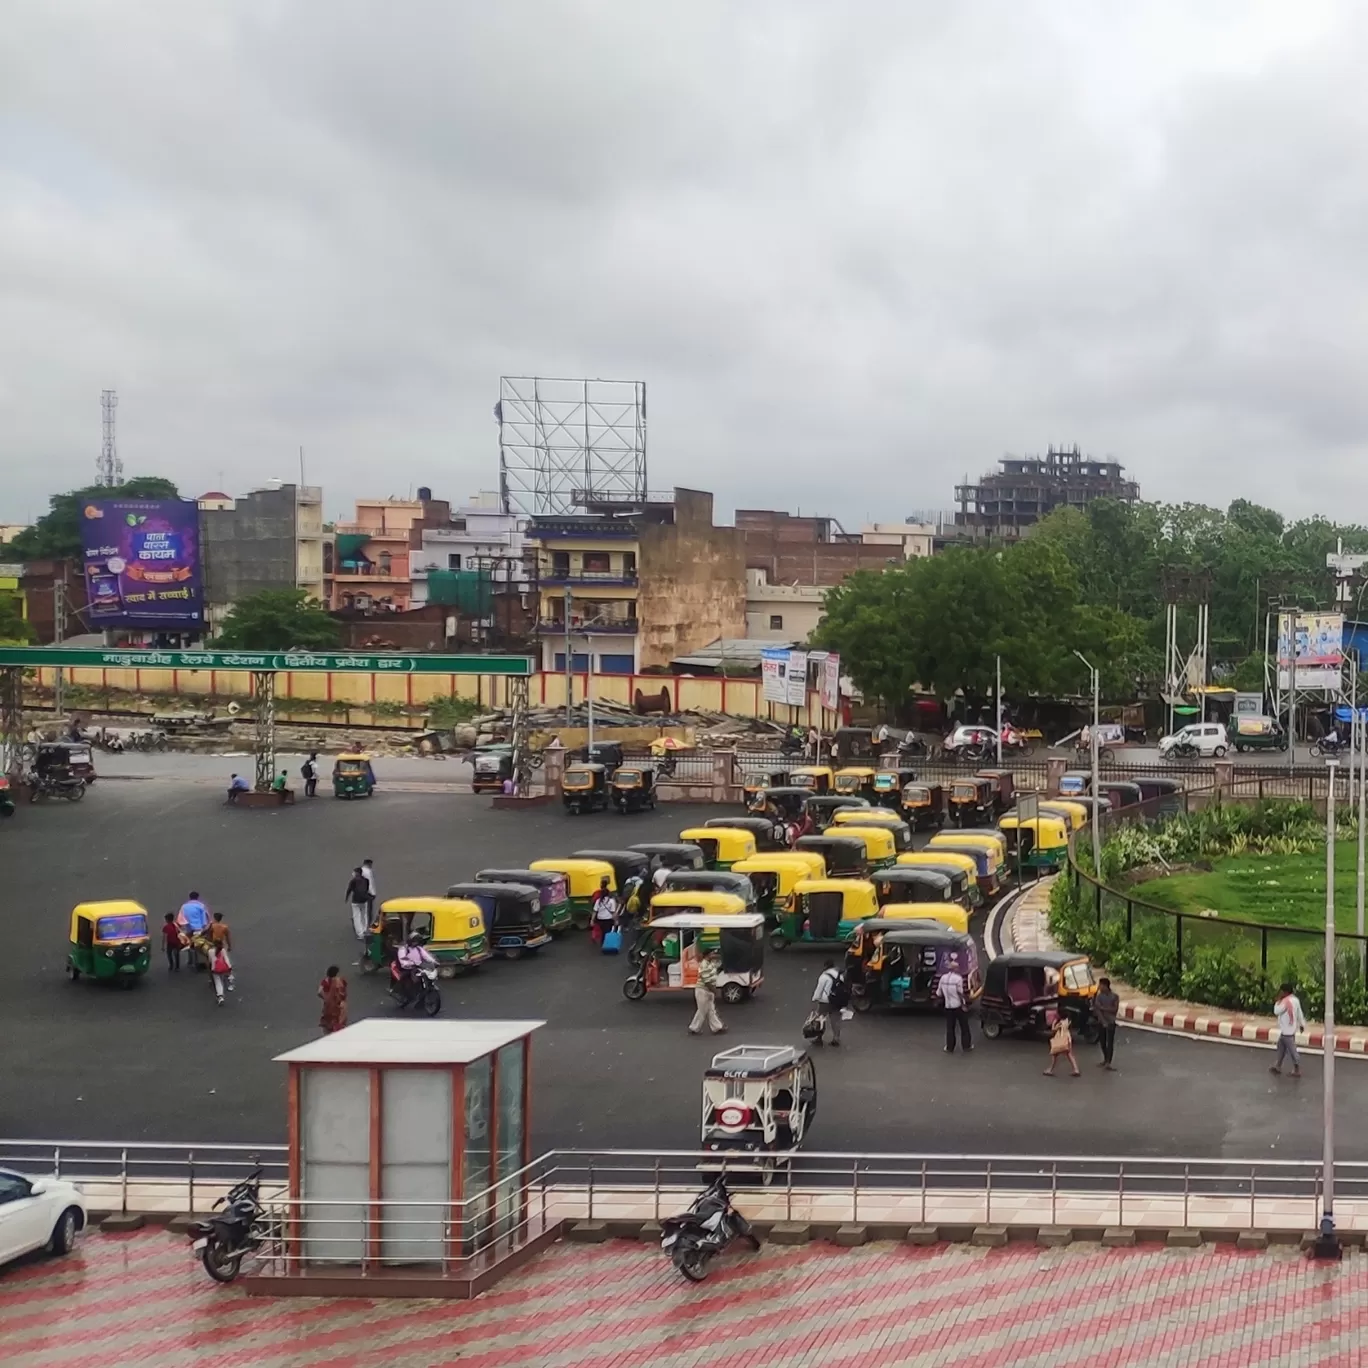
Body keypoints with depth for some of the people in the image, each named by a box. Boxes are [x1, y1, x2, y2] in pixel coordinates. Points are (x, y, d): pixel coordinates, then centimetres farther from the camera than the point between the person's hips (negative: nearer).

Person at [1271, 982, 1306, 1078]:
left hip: (1287, 1031, -10)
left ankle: (1297, 1070, 4)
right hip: (1287, 1029, 10)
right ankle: (1277, 1067, 29)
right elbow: (1300, 1013, 11)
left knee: (1291, 1050, -2)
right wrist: (1302, 1024, 21)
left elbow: (1276, 1011, -18)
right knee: (1281, 1048, 19)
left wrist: (1278, 1000, -12)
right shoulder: (1295, 999, 4)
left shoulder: (1286, 1001, -23)